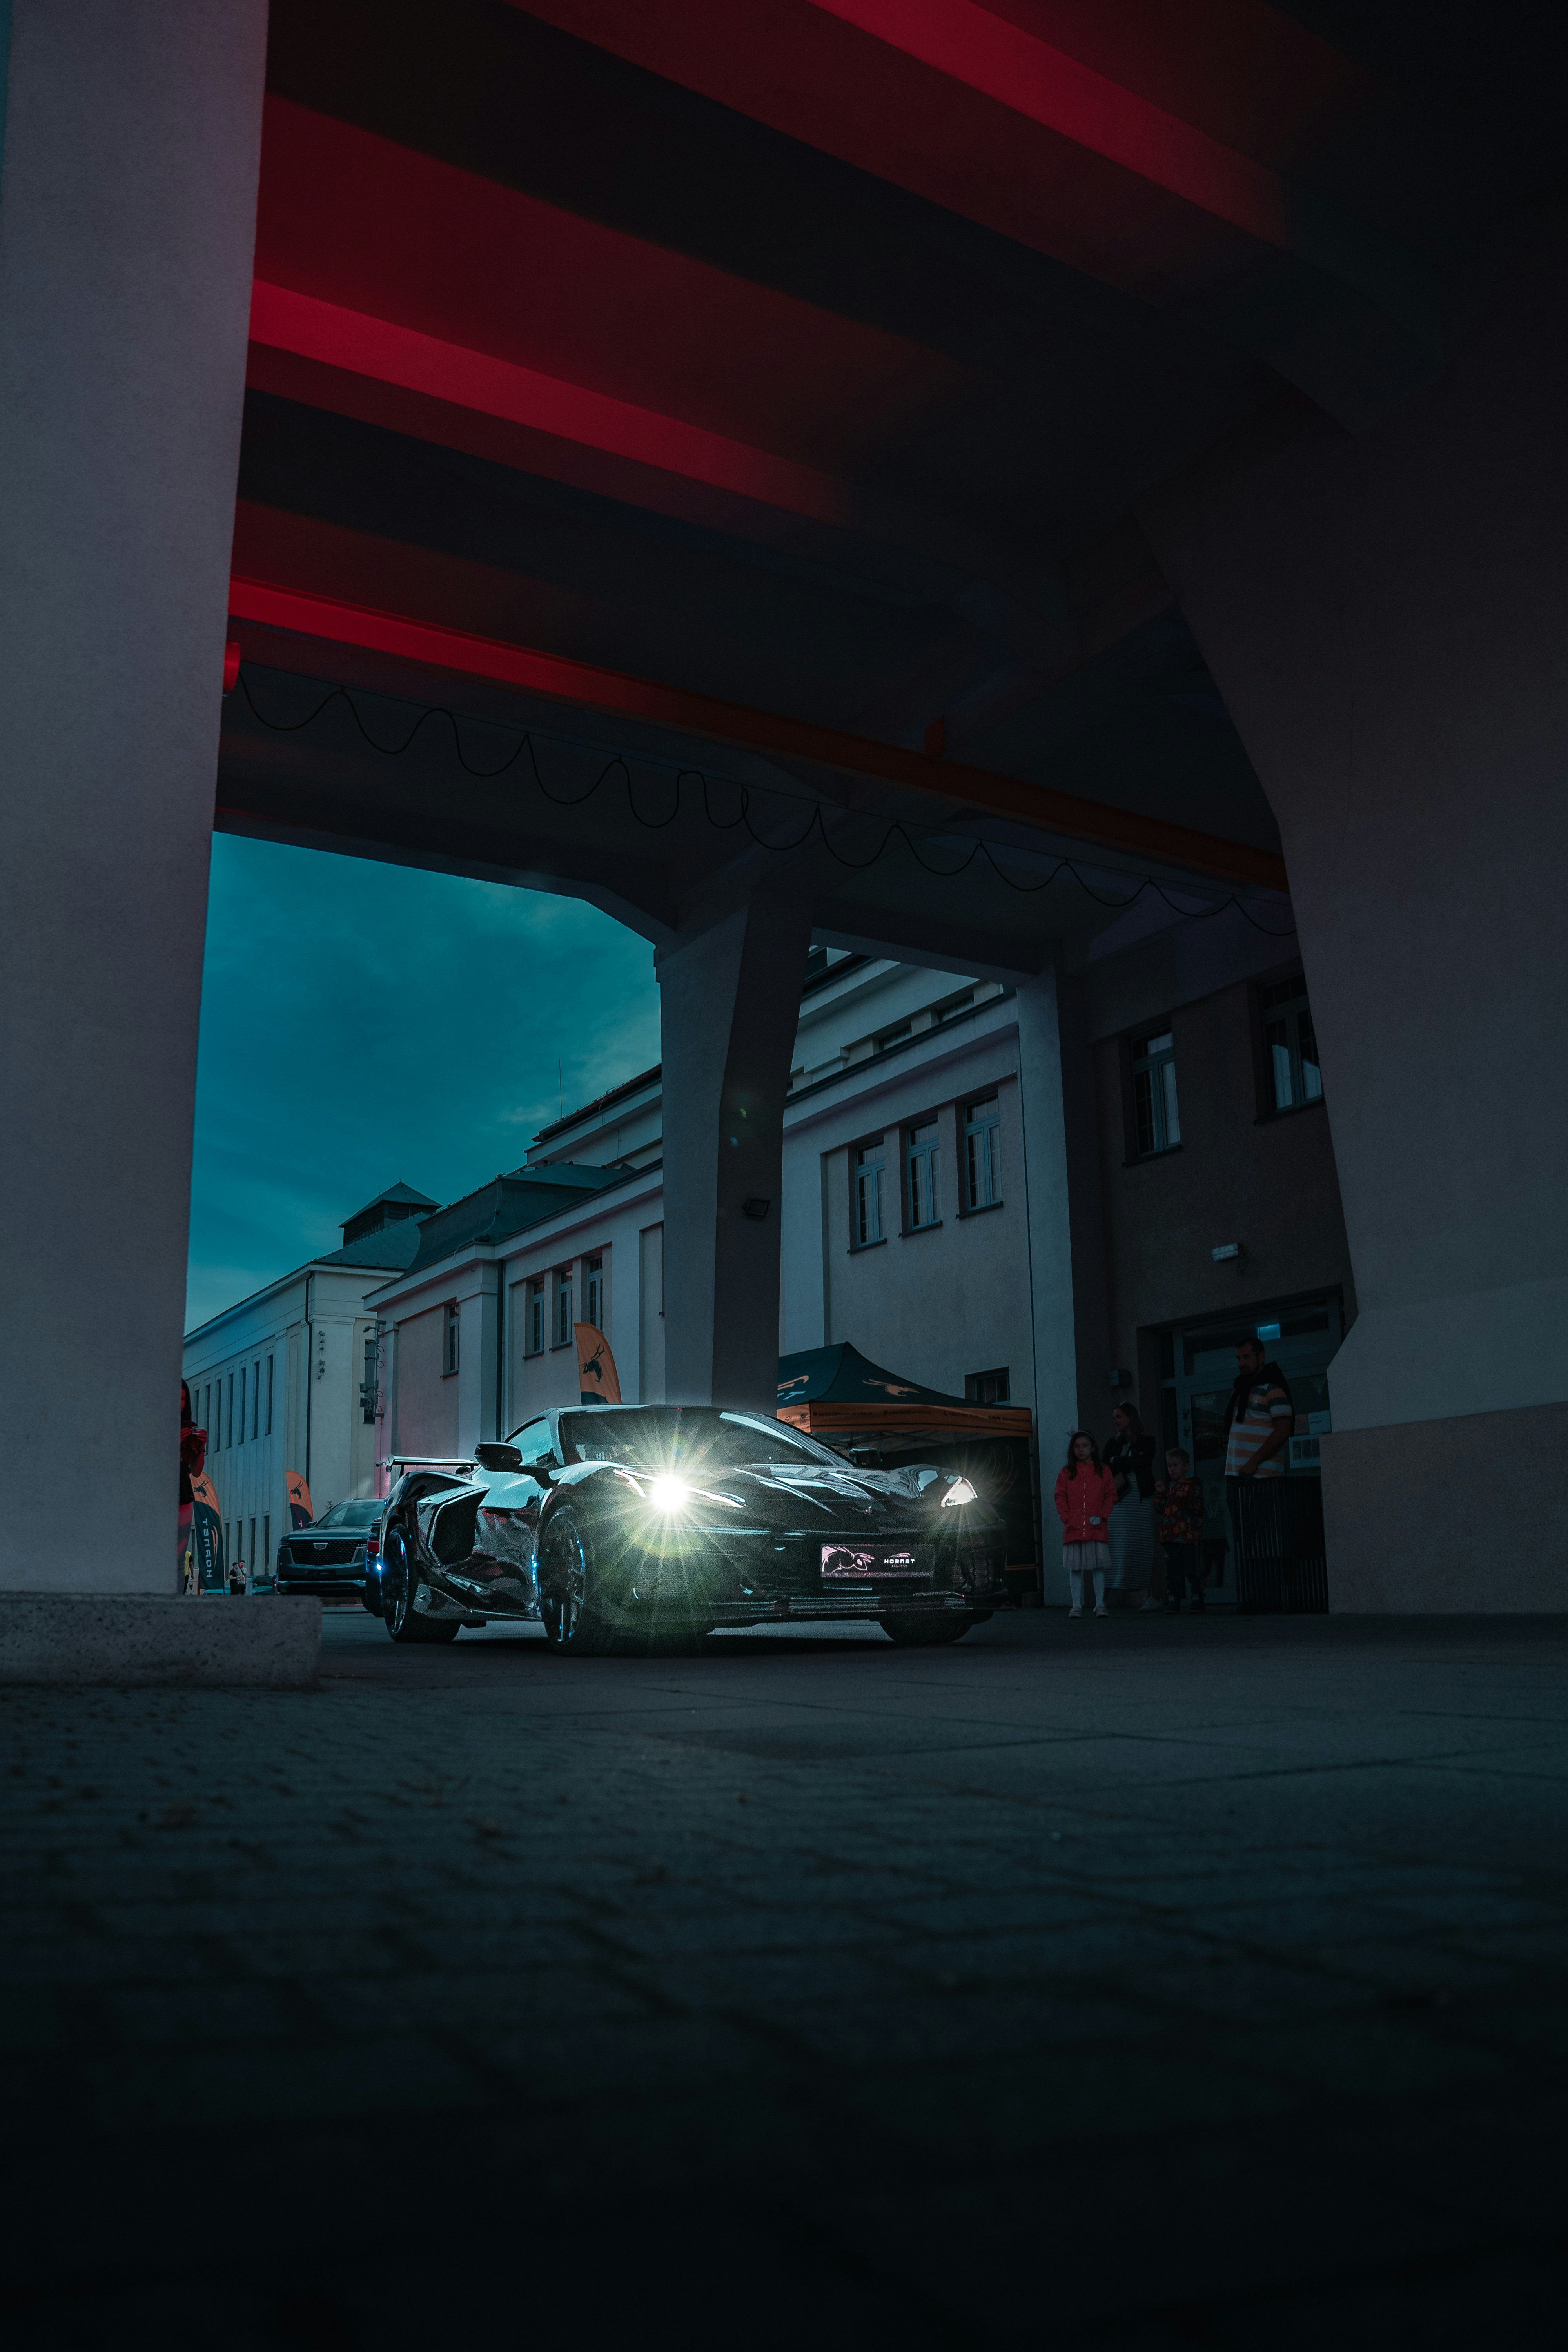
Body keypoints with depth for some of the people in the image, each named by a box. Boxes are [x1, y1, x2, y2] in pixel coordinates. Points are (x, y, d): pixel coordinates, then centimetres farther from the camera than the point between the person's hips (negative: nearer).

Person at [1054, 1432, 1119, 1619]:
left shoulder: (1103, 1471, 8)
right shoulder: (1066, 1472, 9)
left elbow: (1111, 1496, 5)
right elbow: (1060, 1498, 6)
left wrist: (1101, 1516, -7)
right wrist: (1067, 1518, -7)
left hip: (1097, 1528, -1)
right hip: (1073, 1529, 1)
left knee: (1098, 1566, 1)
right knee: (1075, 1568, 1)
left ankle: (1100, 1605, 7)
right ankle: (1077, 1605, 6)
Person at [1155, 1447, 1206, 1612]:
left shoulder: (1194, 1486, 1)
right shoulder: (1168, 1487, 17)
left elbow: (1199, 1508, -9)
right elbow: (1161, 1508, 11)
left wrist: (1186, 1501, -20)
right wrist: (1160, 1494, -1)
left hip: (1189, 1536, -5)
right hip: (1170, 1536, 5)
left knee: (1193, 1571, -4)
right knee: (1172, 1572, 5)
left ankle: (1197, 1603, 2)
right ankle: (1172, 1604, 8)